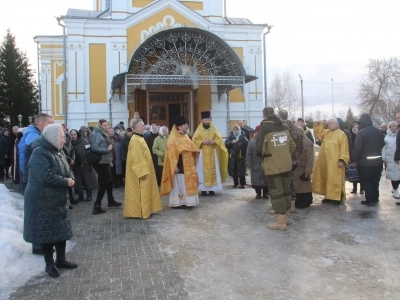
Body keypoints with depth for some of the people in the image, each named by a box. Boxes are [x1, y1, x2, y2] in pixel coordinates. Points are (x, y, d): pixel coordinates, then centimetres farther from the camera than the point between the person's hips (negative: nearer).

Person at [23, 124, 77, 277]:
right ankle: (49, 264, 18)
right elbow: (46, 177, -30)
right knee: (46, 232, 3)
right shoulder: (39, 153, -20)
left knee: (62, 230, 14)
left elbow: (67, 171, 11)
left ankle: (61, 259, 28)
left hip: (59, 199, 9)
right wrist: (66, 182, -19)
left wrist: (70, 179, -12)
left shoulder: (58, 151, 8)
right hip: (43, 201, -9)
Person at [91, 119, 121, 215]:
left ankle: (111, 201, 38)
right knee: (103, 185, -6)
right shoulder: (97, 134, -14)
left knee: (110, 181, 22)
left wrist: (109, 160, 16)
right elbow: (94, 148, -27)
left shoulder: (104, 134, 15)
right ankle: (96, 207, -1)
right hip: (101, 163, -10)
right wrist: (107, 149, -20)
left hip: (105, 162, 10)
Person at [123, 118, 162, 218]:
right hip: (140, 172, -10)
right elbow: (137, 158, -23)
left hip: (143, 170, 10)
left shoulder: (139, 138, 13)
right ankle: (140, 212, 6)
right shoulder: (135, 140, -19)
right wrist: (142, 172, -23)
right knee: (140, 192, -2)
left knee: (144, 191, 14)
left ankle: (144, 211, 22)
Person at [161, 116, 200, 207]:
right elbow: (171, 154, -18)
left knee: (187, 183, 12)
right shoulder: (173, 139, -14)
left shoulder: (185, 137, 13)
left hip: (187, 166, 9)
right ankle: (177, 202, 6)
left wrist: (196, 152, 3)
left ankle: (186, 202, 20)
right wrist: (175, 166, -22)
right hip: (179, 166, -9)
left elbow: (191, 149, 21)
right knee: (178, 184, -2)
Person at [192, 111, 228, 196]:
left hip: (212, 152, 2)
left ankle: (212, 189, 6)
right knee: (203, 170, -3)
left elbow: (219, 139, 4)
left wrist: (213, 141, -16)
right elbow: (194, 140, -2)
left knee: (212, 170, 1)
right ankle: (203, 189, 0)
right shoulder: (199, 129, 2)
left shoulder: (213, 128, 6)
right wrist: (203, 142, -17)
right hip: (202, 153, -2)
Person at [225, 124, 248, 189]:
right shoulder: (230, 136, 6)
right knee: (233, 171, 9)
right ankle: (235, 183, 24)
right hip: (232, 157, 3)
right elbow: (226, 144, -5)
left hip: (241, 157, -3)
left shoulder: (242, 136, -1)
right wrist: (232, 142, -20)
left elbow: (247, 143, -11)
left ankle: (243, 184, 11)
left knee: (241, 171, -1)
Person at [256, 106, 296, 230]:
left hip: (273, 165, -6)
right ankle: (286, 216, 28)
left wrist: (263, 155, 4)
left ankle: (281, 221, 4)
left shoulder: (264, 127, -11)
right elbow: (293, 145, 7)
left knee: (276, 192, 0)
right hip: (286, 163, 6)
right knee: (286, 189, 15)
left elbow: (259, 148, -17)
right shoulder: (284, 126, 6)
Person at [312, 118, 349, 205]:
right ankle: (329, 196, 20)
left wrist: (342, 160, -19)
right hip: (325, 161, 7)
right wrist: (320, 125, -1)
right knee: (326, 179, 11)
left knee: (335, 179, -5)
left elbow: (344, 148, -12)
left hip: (335, 162, -7)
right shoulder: (325, 132, 13)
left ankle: (337, 198, 1)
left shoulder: (341, 134, -7)